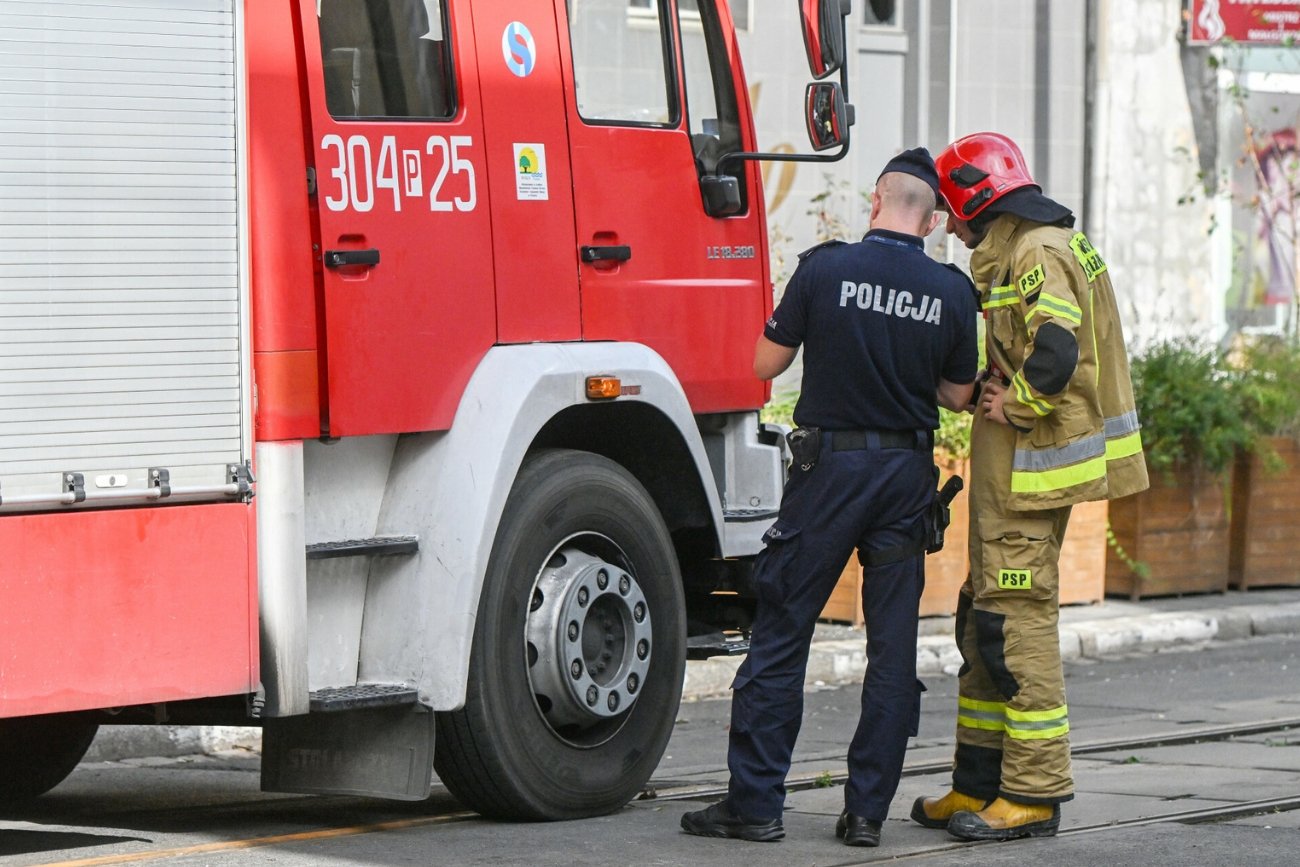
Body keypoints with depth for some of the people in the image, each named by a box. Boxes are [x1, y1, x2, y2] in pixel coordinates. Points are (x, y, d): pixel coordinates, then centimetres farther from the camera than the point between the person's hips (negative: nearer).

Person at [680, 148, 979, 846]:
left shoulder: (825, 269, -8)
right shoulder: (951, 291, -1)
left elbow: (766, 363, -1)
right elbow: (958, 393, 10)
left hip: (830, 466, -2)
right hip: (907, 473, 2)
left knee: (781, 632, 3)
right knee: (892, 645, 7)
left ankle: (755, 801, 1)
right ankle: (867, 809, 6)